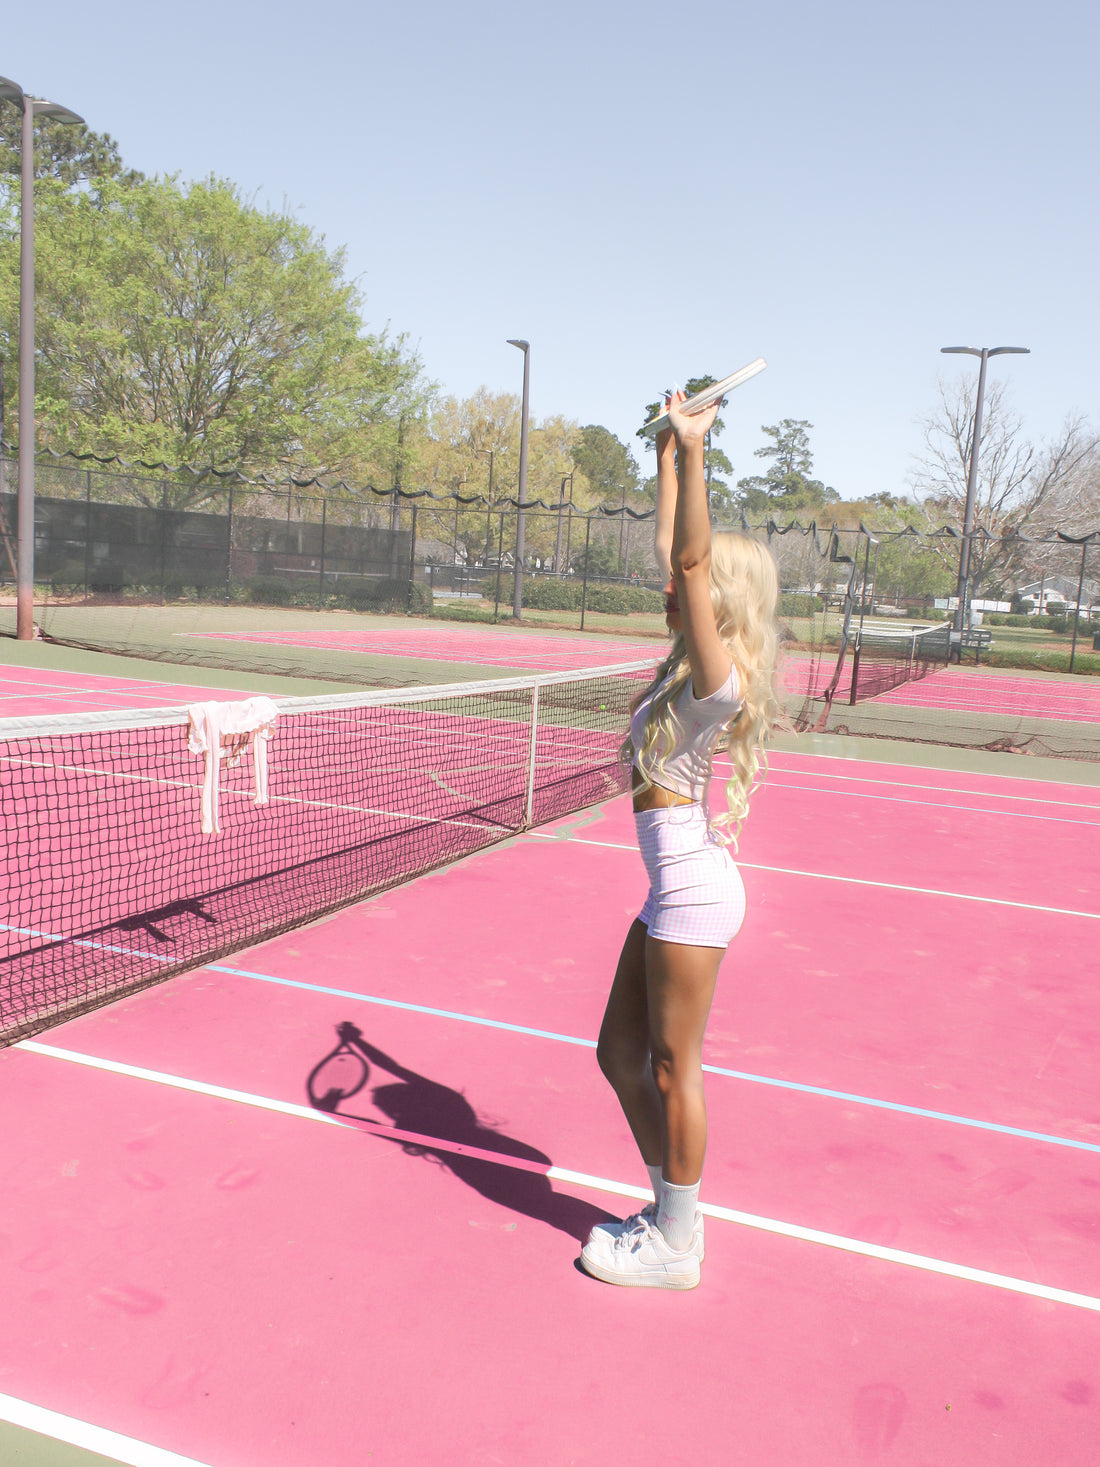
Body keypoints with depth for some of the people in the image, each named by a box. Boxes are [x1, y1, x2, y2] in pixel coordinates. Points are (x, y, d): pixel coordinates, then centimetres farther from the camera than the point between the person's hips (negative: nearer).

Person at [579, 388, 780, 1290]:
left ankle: (675, 1247, 22)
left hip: (695, 890, -9)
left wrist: (695, 451, -27)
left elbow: (692, 559, -28)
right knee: (622, 1056, 16)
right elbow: (674, 552, 15)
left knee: (672, 1069, 4)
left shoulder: (721, 680, -17)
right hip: (675, 889, 9)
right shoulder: (692, 665, 8)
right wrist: (671, 453, 19)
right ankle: (669, 1211, 32)